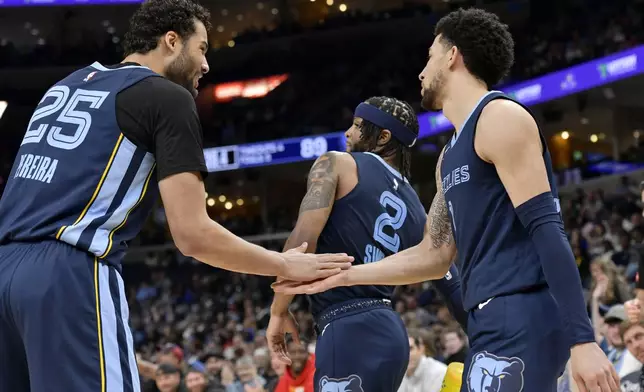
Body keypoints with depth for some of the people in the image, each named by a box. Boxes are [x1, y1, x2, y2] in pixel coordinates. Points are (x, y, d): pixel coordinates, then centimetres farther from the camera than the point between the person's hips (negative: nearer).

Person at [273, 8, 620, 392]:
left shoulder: (500, 117, -7)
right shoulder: (451, 156, 22)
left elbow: (548, 230, -16)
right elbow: (435, 255, 27)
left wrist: (582, 340, -23)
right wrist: (342, 275, 25)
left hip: (520, 320, -10)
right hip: (494, 324, 10)